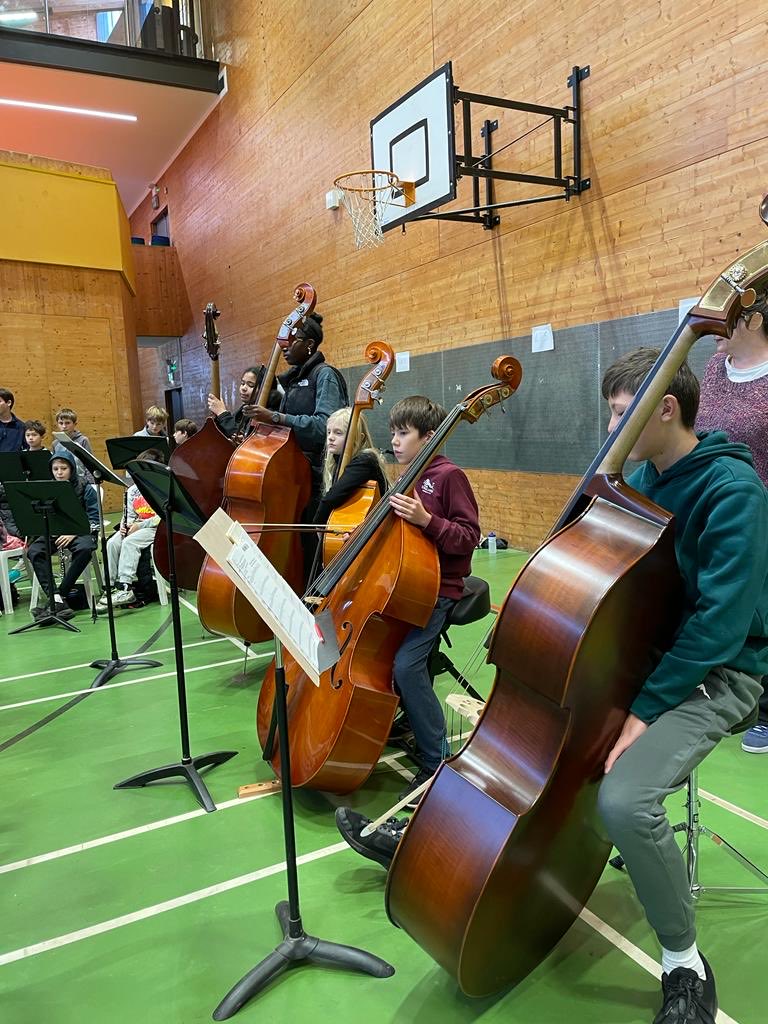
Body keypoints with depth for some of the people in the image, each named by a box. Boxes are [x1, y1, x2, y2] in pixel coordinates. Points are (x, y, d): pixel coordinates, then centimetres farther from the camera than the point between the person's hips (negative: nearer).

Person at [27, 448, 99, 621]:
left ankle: (60, 593, -27)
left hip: (80, 532, -3)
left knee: (84, 549, -37)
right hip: (54, 532, 3)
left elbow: (94, 519, -2)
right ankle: (56, 600, -37)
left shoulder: (85, 489, 2)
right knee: (34, 551, -28)